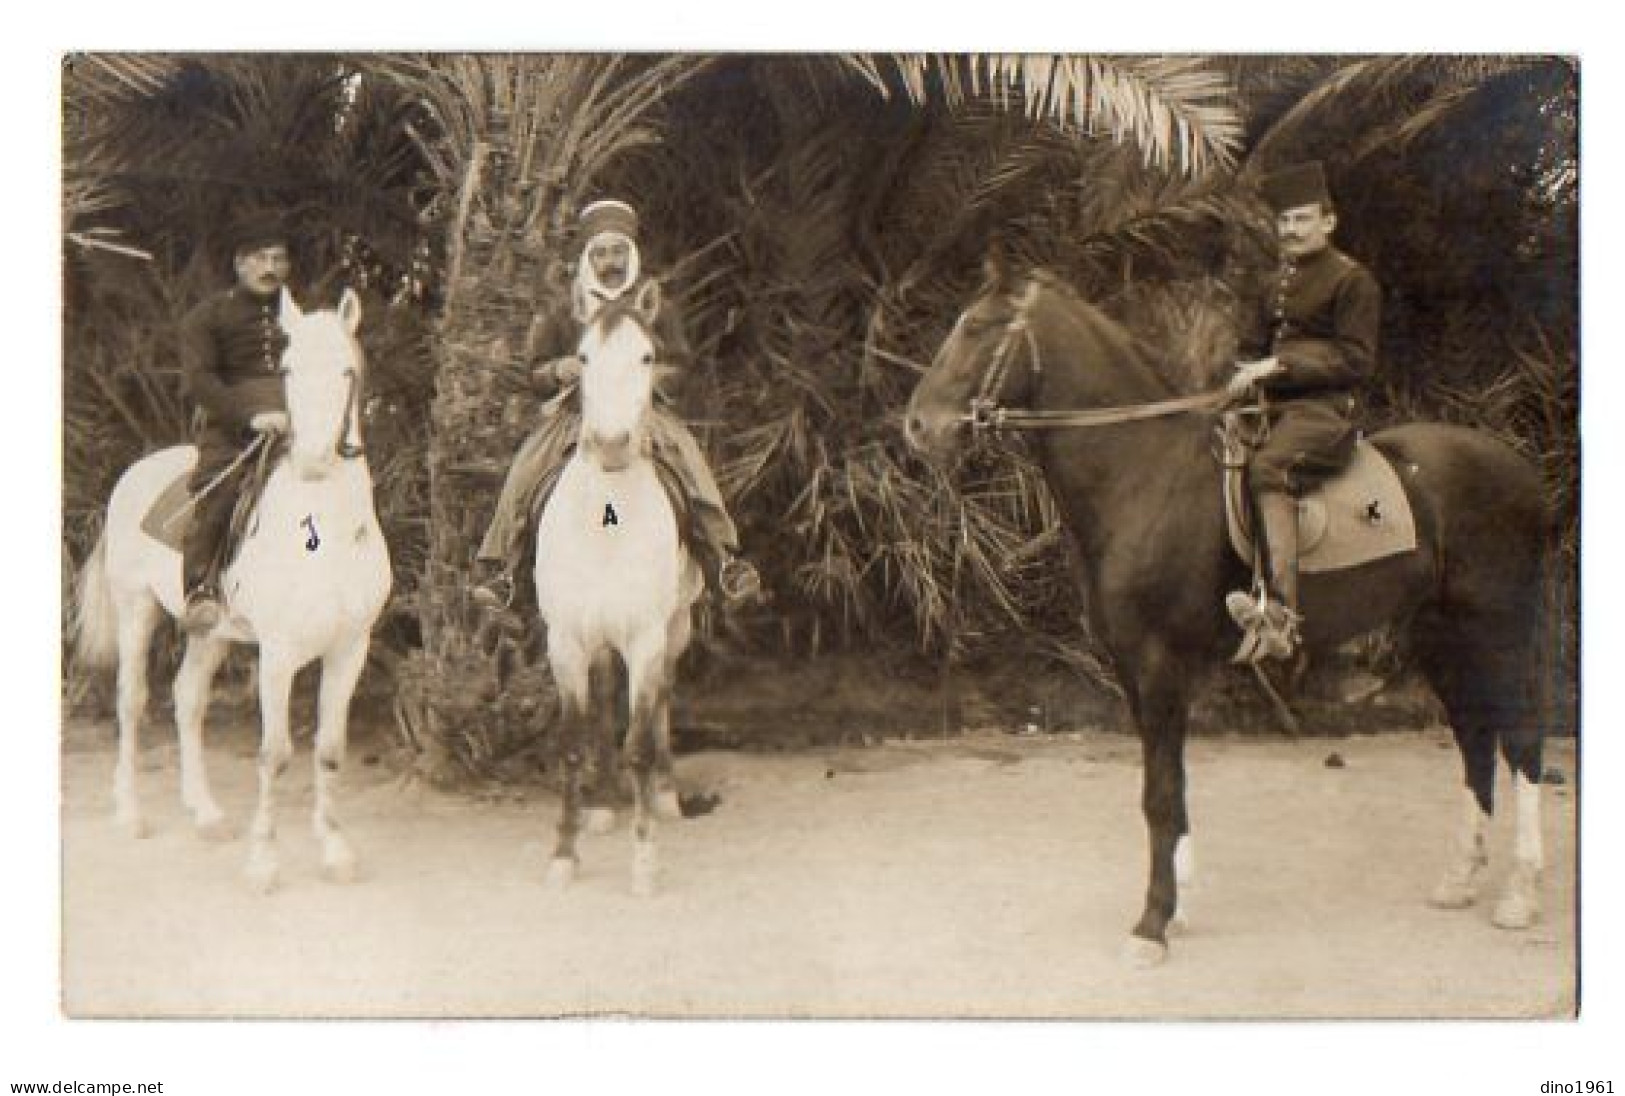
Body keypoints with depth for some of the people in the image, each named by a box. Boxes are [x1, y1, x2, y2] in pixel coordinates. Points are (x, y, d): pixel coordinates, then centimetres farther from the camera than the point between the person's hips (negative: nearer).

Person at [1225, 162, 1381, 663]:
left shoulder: (1353, 280, -1)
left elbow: (1356, 359, -9)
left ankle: (1281, 613, -44)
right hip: (1272, 405, 9)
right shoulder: (1281, 282, 23)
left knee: (1269, 468, -35)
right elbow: (1254, 345, 31)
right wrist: (1249, 375, 8)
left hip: (1324, 409, -9)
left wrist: (1281, 364, -16)